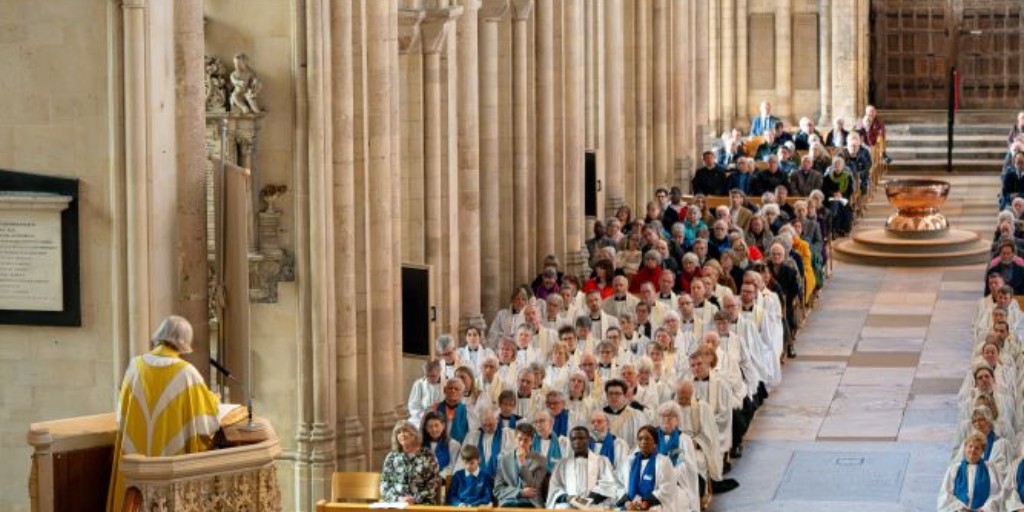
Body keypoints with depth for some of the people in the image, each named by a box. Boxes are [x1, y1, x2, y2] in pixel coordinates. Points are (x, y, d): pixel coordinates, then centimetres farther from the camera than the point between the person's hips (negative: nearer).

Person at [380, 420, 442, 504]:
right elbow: (384, 483, 9)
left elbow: (435, 482, 2)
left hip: (422, 504, -1)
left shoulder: (427, 455, 7)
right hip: (395, 505, 1)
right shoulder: (392, 456, 12)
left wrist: (416, 499, -8)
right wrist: (398, 499, -7)